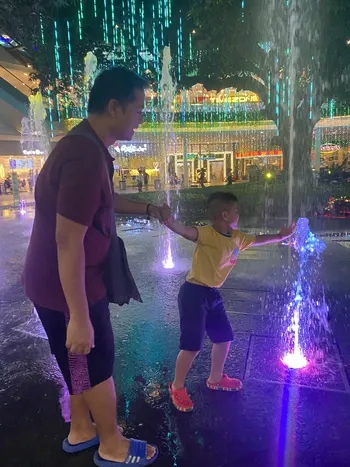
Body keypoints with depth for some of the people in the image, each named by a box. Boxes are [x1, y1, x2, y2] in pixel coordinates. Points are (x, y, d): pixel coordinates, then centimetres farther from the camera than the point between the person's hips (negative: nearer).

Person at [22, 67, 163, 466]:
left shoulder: (87, 146, 6)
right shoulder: (85, 156, -28)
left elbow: (106, 200, 24)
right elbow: (68, 241, -31)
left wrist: (147, 209, 26)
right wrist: (79, 317, -26)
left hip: (69, 282, 10)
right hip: (65, 287, -10)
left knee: (81, 364, 24)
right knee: (97, 364, 10)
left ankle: (81, 431, 46)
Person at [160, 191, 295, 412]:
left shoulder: (237, 237, 6)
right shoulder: (208, 234, -20)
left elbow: (257, 240, 25)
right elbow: (188, 231, -40)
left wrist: (280, 236, 34)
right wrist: (171, 223, -61)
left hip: (213, 294, 9)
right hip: (194, 294, -9)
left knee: (224, 337, 19)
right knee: (192, 345, -4)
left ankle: (216, 379, 42)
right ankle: (177, 388, 20)